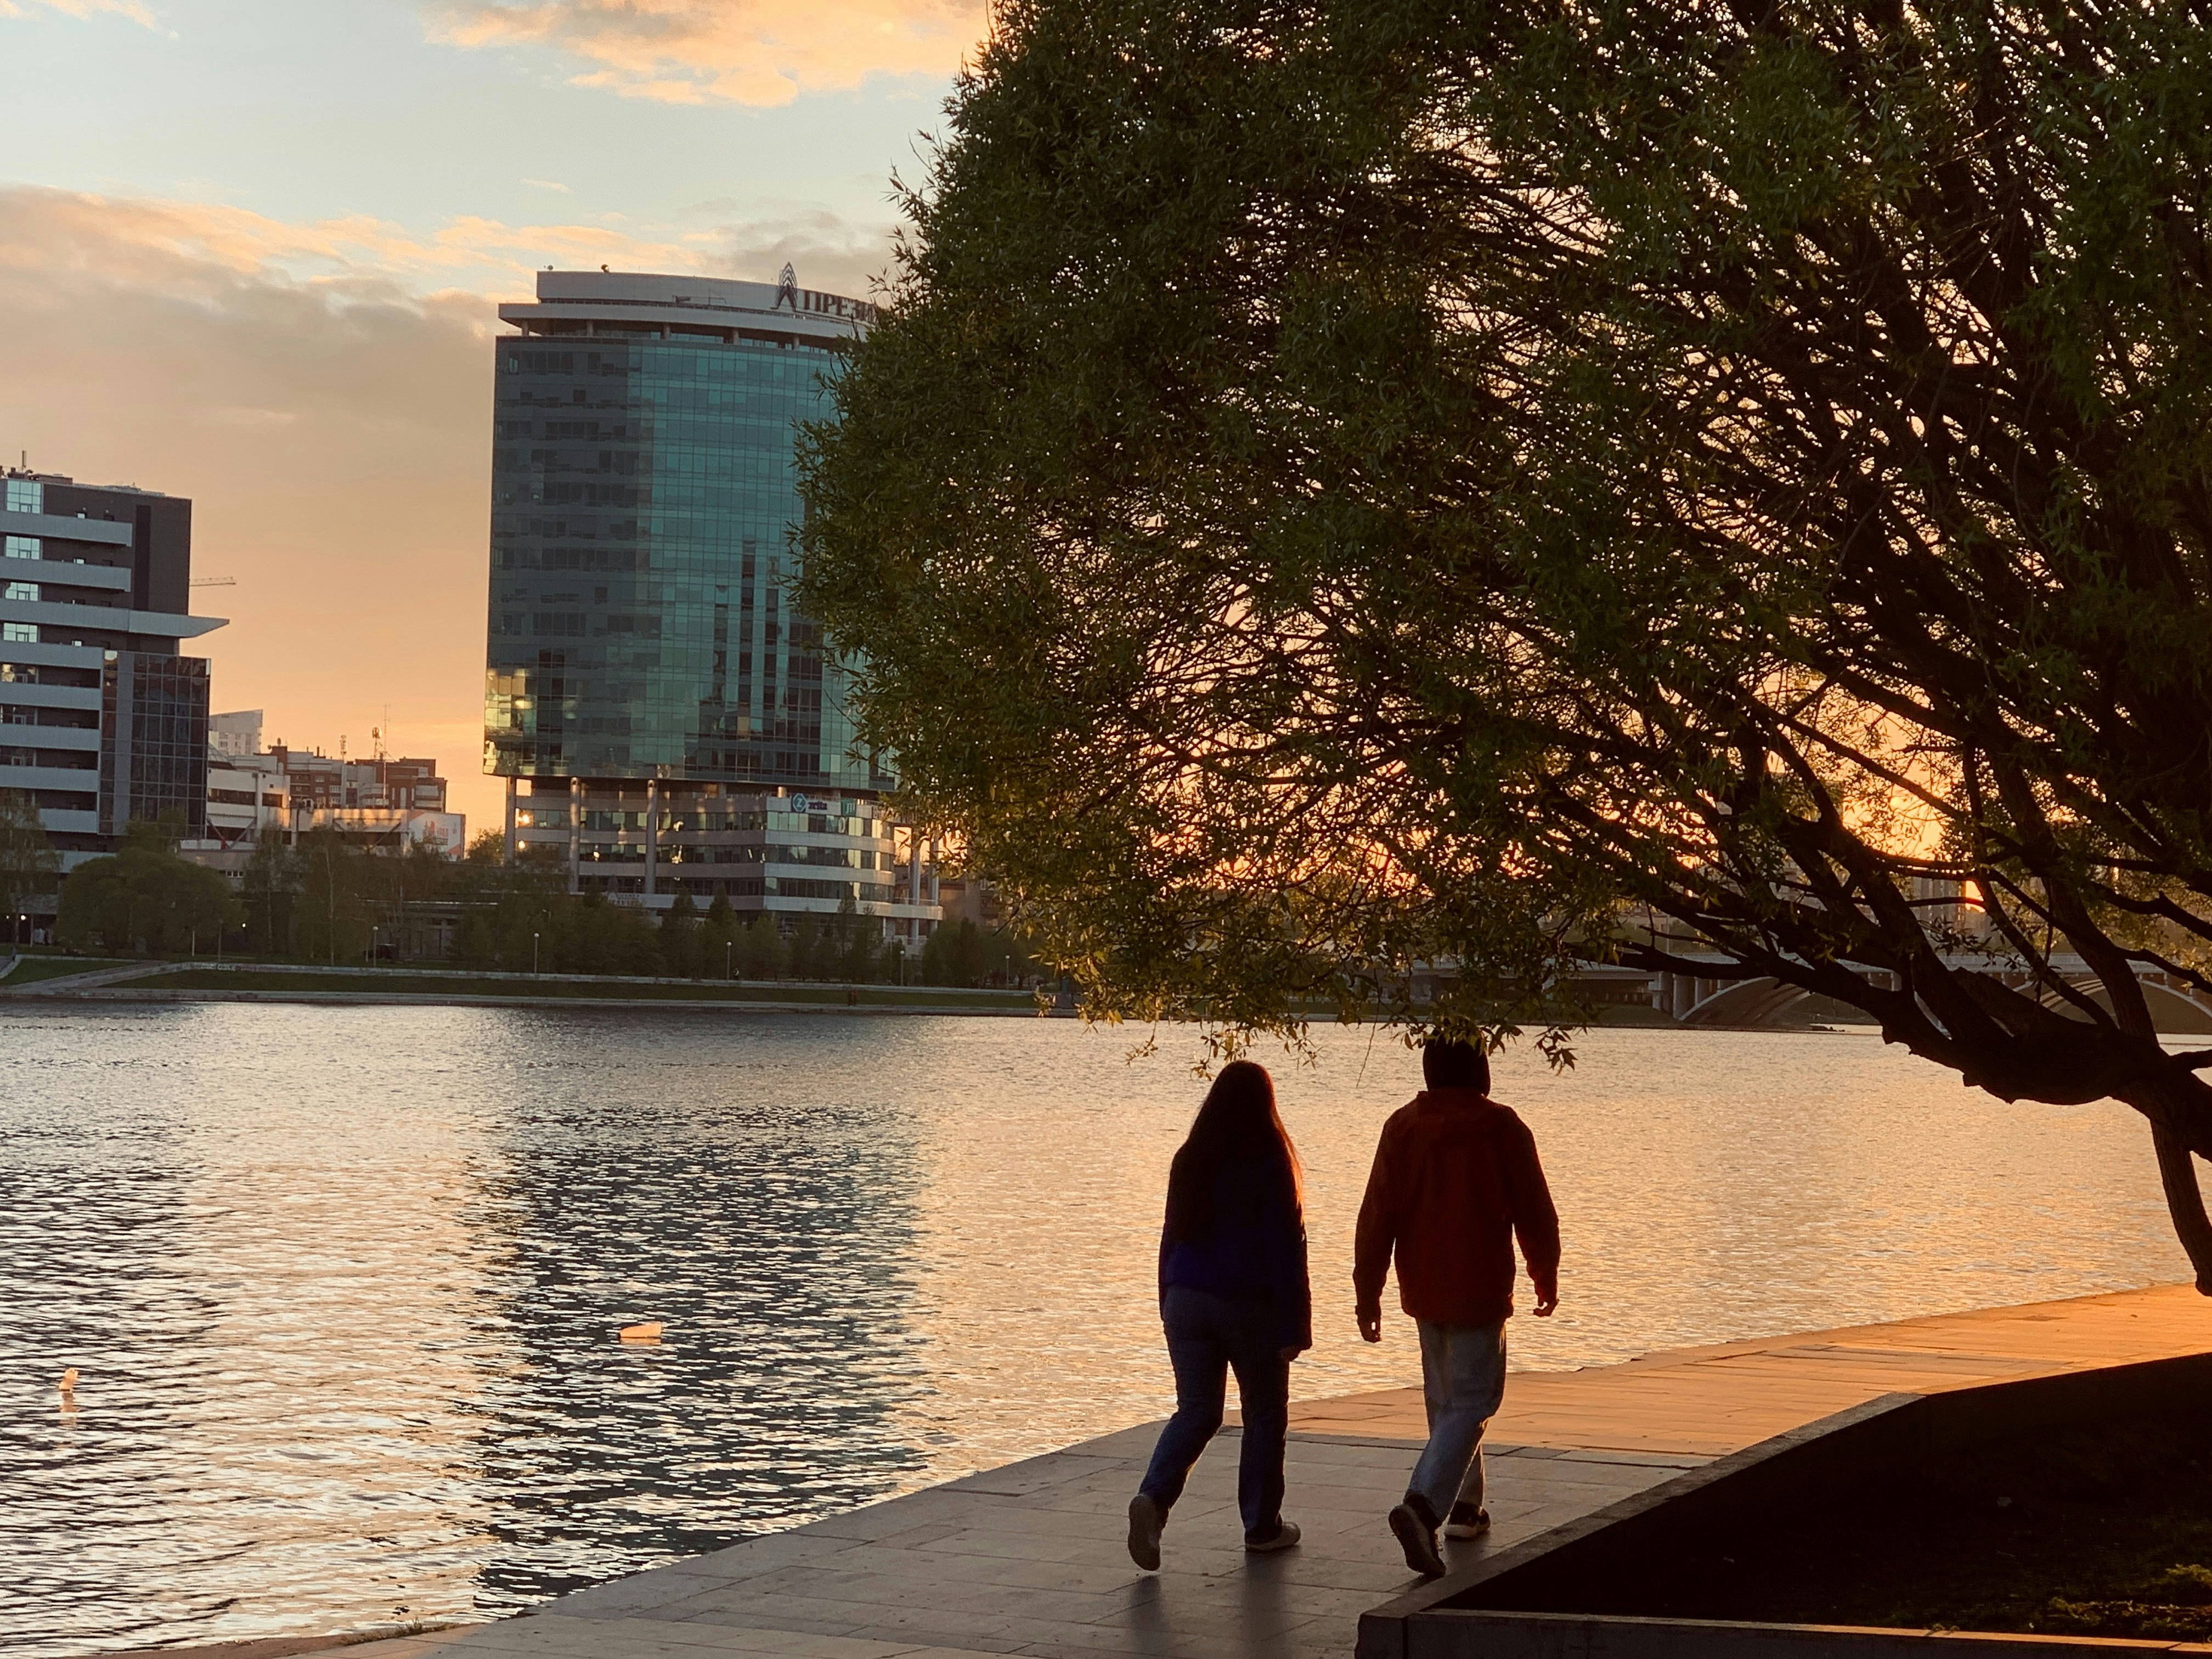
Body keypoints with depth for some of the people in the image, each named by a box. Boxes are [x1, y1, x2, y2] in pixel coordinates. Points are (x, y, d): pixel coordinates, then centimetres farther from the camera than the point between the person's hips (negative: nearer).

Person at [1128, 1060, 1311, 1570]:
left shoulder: (1190, 1161, 4)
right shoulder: (1269, 1164, -10)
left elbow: (1173, 1236, 10)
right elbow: (1286, 1248, -10)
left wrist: (1170, 1307, 19)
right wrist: (1295, 1326, -7)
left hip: (1188, 1299, 4)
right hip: (1251, 1305, -4)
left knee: (1195, 1412, 7)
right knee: (1265, 1415, 12)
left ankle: (1153, 1497, -16)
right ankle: (1262, 1526, 17)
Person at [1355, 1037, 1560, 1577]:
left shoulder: (1402, 1128, -1)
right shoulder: (1502, 1129, -10)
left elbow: (1376, 1218, -2)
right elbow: (1535, 1214, -3)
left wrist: (1368, 1293, 4)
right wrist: (1546, 1278, 12)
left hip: (1423, 1290, 4)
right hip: (1480, 1290, -4)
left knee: (1445, 1400, 20)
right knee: (1472, 1402, -3)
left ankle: (1463, 1506, 29)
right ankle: (1422, 1505, -21)